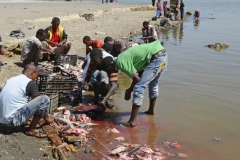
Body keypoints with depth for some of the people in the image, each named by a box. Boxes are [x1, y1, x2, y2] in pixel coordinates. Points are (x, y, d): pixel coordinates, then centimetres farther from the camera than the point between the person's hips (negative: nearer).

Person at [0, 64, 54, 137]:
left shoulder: (11, 79, 16)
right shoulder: (30, 83, -6)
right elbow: (38, 103, 3)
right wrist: (46, 118, 20)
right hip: (14, 120, -9)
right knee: (45, 99, -8)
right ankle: (31, 129, 2)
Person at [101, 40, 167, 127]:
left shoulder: (120, 62, -12)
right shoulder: (122, 58, 16)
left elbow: (137, 79, -13)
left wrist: (129, 91, 3)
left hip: (156, 57, -11)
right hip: (162, 55, 11)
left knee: (139, 87, -11)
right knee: (153, 83, 30)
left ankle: (132, 121, -12)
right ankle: (151, 110, 50)